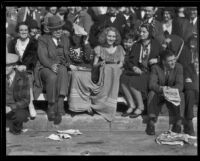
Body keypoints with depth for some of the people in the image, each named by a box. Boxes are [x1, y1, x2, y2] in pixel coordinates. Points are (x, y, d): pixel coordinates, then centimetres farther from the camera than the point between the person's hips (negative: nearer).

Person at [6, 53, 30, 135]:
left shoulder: (22, 78, -10)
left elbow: (26, 100, -12)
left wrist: (11, 108, -27)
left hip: (18, 109, -2)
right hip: (6, 107, 2)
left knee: (20, 115, -35)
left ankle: (16, 126, 0)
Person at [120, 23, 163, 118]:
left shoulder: (156, 45, 7)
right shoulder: (136, 45, 18)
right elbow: (129, 60, 11)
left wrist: (157, 60, -14)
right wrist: (134, 67, -9)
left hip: (150, 72, -4)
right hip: (137, 70, 4)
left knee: (133, 82, -31)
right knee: (123, 79, -26)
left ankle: (140, 107, -13)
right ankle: (131, 106, -15)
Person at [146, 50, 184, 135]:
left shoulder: (178, 67, -9)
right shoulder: (156, 67, -9)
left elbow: (180, 85, -16)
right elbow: (152, 84, -18)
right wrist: (161, 88, -40)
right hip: (159, 94, 0)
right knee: (152, 93, -32)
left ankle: (177, 125, -26)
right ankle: (151, 123, -32)